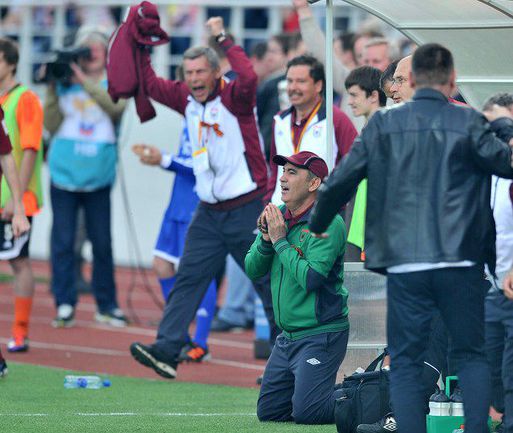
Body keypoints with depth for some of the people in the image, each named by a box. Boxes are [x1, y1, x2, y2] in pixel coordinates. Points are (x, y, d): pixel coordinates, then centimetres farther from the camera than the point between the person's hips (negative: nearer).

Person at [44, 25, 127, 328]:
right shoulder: (65, 81, 5)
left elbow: (116, 106, -18)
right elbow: (52, 125, -1)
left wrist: (85, 81, -22)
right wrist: (52, 90, -10)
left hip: (99, 176, 0)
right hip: (65, 174, 0)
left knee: (102, 243, 4)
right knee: (63, 241, -3)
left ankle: (107, 306, 15)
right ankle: (65, 305, 0)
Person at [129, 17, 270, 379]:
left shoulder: (233, 99, -10)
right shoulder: (188, 100, 9)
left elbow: (249, 78, -32)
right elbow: (150, 83, 17)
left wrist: (223, 38, -25)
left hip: (247, 210, -6)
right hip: (209, 211, 6)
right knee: (188, 278, -5)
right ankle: (166, 350, -12)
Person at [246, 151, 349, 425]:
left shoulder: (328, 224, -15)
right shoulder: (278, 216, 9)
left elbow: (310, 278, -25)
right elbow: (252, 270, 8)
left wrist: (280, 240, -18)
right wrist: (266, 238, -10)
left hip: (321, 335, -8)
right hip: (288, 337, 8)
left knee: (306, 413, -18)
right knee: (268, 412, 10)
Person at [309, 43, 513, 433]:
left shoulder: (384, 125, 2)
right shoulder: (468, 123, -3)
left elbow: (340, 182, 5)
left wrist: (318, 225, 21)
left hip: (405, 263, 0)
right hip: (460, 261, 0)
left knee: (406, 362, 7)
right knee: (470, 355, 13)